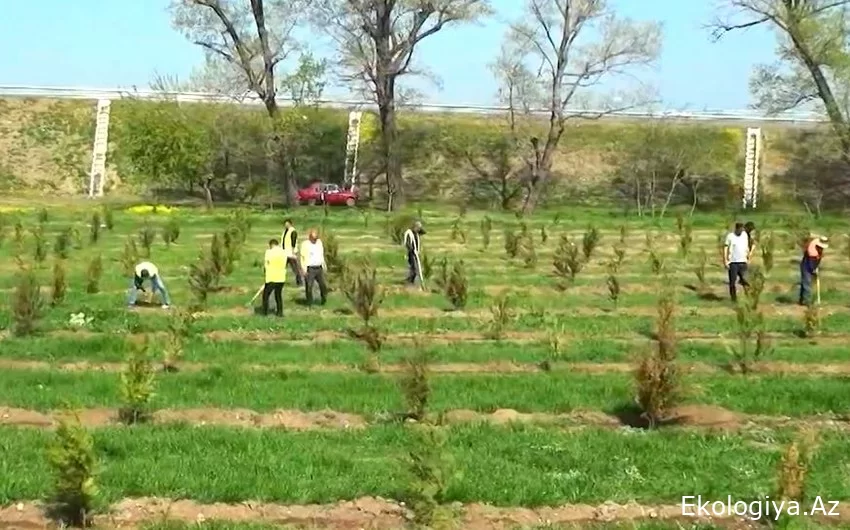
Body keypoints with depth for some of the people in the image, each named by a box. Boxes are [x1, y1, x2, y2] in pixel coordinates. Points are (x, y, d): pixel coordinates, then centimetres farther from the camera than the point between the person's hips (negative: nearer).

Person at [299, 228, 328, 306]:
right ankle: (309, 303, 10)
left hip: (319, 268, 4)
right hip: (310, 269, -4)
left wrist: (324, 265, 17)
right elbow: (302, 257, -7)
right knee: (309, 287, -1)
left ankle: (324, 299, 26)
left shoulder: (319, 242, 9)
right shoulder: (305, 244, -7)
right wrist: (304, 269, -12)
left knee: (323, 285, 5)